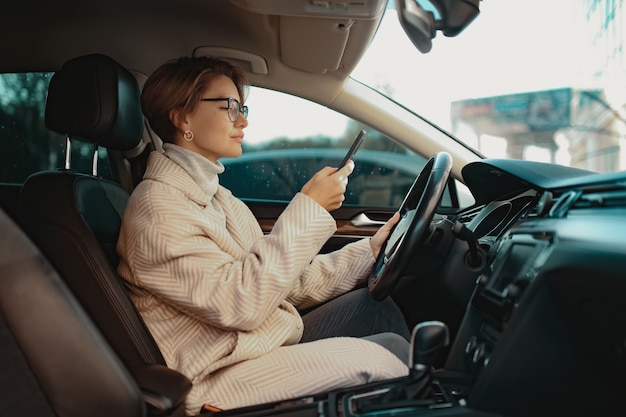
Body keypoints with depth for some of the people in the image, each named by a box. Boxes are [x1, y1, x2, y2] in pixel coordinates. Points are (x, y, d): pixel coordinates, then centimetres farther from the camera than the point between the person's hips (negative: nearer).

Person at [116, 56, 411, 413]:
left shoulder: (214, 196, 12)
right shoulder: (158, 208, -16)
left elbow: (286, 280, 10)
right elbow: (241, 304, -25)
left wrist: (368, 251, 3)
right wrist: (308, 208, -21)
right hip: (219, 380, -9)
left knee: (379, 306, 4)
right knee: (389, 351, -13)